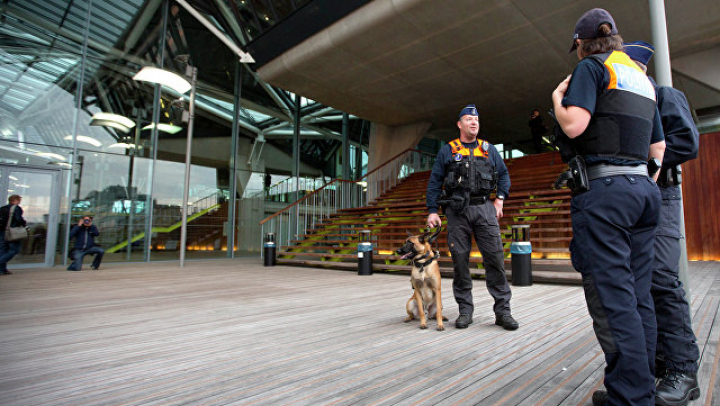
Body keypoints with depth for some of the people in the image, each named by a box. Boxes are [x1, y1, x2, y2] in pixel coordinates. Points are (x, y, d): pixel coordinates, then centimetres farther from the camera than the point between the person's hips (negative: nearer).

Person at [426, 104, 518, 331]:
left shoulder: (488, 149, 16)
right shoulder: (447, 151, 10)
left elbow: (503, 174, 22)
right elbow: (434, 183, 7)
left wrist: (500, 198, 7)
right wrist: (432, 211, -1)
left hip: (484, 209, 2)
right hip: (457, 211, -1)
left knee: (495, 258, -3)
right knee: (460, 260, 1)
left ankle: (502, 310, 7)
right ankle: (465, 310, 12)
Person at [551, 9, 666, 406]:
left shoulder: (591, 67, 1)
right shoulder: (642, 77, 23)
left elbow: (574, 125, -15)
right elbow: (658, 150, 21)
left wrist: (558, 97, 3)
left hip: (604, 187, -8)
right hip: (643, 187, 8)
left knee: (612, 296, -7)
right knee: (638, 294, 10)